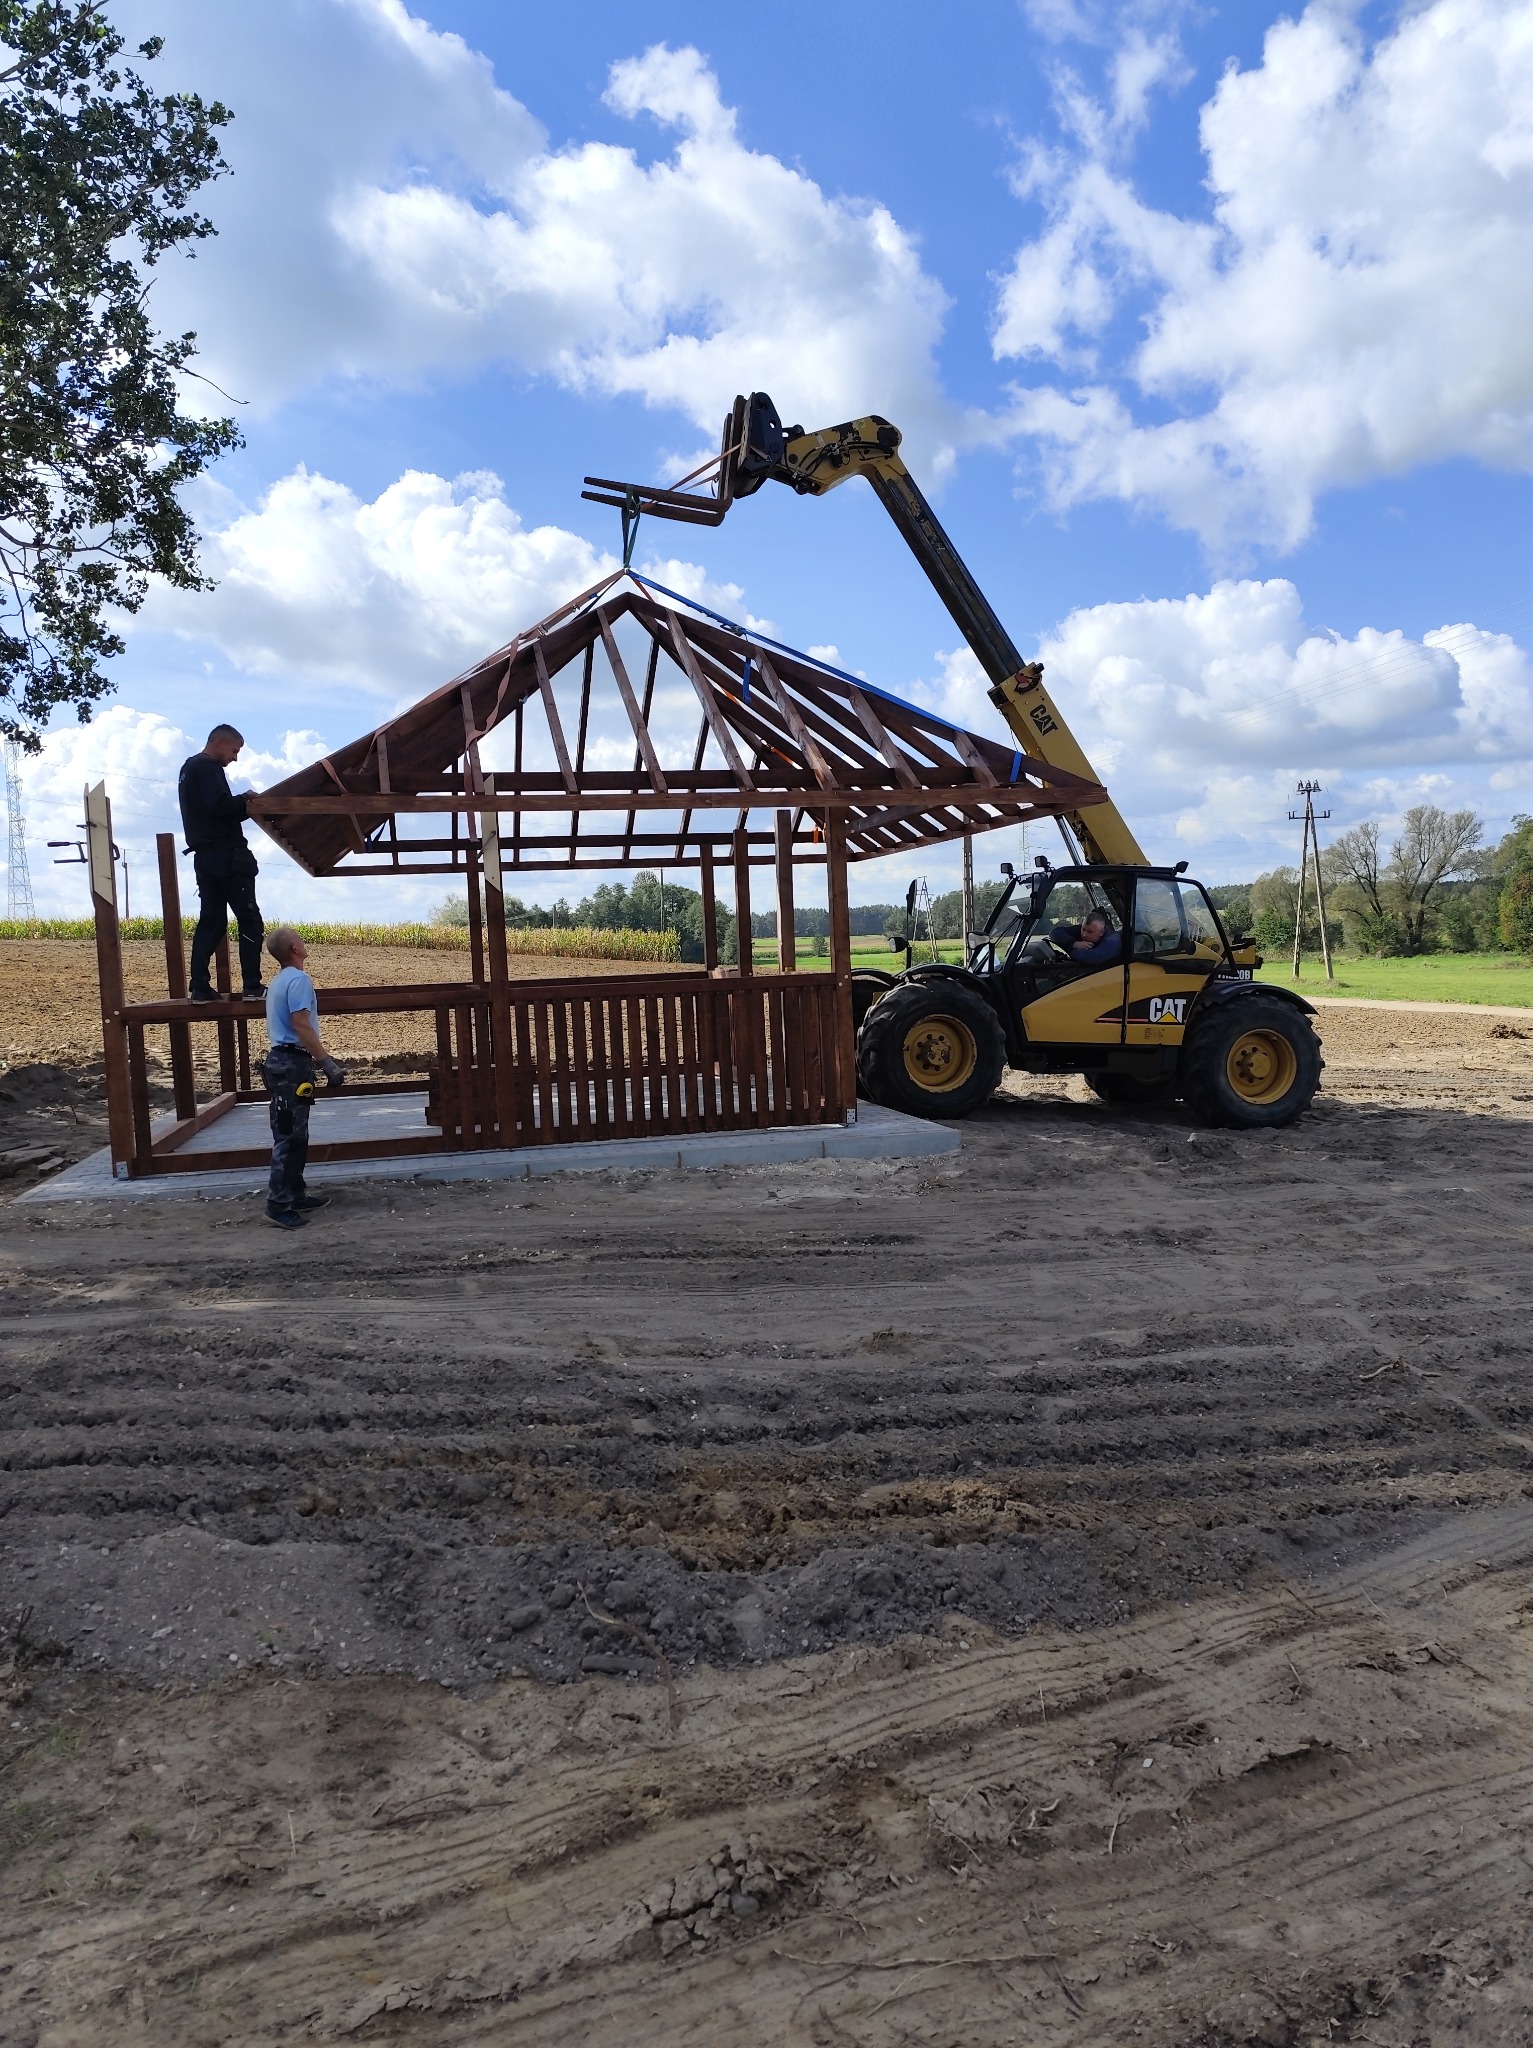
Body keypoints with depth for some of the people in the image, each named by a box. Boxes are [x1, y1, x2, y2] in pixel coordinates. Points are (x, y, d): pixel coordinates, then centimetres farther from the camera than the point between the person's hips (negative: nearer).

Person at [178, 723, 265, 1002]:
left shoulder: (189, 768, 21)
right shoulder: (209, 768, -9)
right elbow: (218, 806, -24)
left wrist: (241, 805, 9)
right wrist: (245, 800, -8)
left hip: (204, 856, 9)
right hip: (226, 854, -9)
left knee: (210, 921, 9)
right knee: (250, 920, -6)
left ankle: (200, 987, 5)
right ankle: (252, 986, -8)